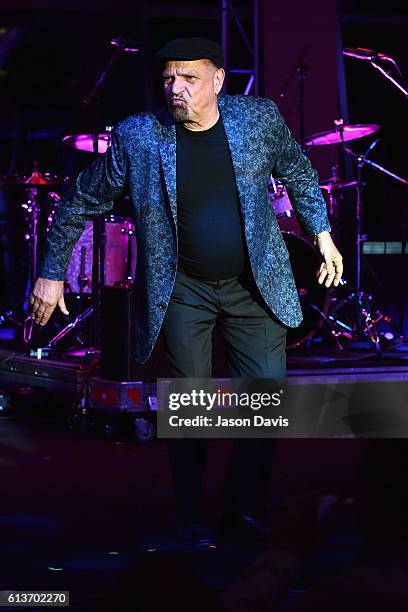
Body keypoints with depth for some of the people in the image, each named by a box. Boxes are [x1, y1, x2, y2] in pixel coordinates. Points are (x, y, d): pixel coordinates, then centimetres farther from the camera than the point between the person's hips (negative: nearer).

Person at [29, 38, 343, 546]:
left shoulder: (260, 118, -8)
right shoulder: (137, 137, -13)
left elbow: (299, 174, 12)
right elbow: (81, 202, -2)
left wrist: (322, 233, 14)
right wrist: (52, 274, 0)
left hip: (256, 286, 2)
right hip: (183, 290, -1)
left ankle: (244, 512, 14)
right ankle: (192, 519, 19)